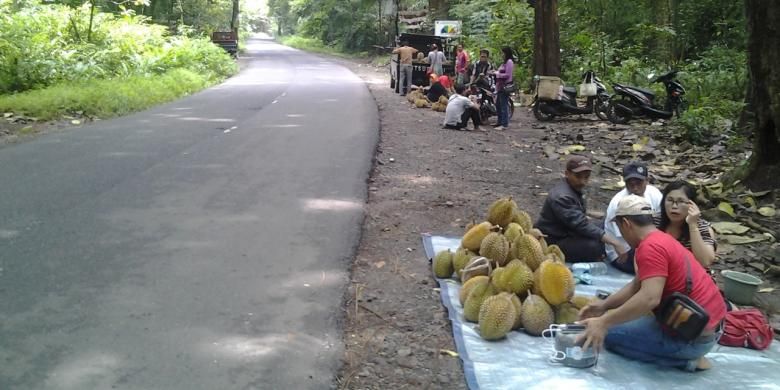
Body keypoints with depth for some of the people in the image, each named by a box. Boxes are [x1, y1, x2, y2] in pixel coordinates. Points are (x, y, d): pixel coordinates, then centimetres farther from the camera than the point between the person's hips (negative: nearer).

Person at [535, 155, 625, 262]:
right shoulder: (562, 197, -25)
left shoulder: (574, 188, 7)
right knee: (594, 246, -31)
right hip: (554, 243, -10)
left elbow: (579, 221, 14)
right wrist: (615, 242, -35)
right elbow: (581, 225, -32)